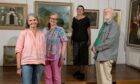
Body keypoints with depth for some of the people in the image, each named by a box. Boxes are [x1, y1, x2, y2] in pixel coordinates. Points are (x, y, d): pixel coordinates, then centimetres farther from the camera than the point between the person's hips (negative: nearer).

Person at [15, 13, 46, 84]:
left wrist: (43, 63, 11)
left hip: (39, 63, 4)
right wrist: (19, 67, -8)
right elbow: (18, 50, -4)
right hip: (26, 63, -3)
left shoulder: (42, 34, 8)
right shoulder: (23, 33, -2)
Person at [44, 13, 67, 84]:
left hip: (56, 57, -4)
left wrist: (62, 57, -11)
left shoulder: (60, 30, -3)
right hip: (46, 57, 4)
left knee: (56, 77, 6)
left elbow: (64, 44, -6)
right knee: (48, 77, 11)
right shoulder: (45, 30, 9)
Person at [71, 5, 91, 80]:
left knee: (83, 55, -2)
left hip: (83, 40, -4)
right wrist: (72, 39, 11)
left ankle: (82, 72, 2)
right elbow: (73, 30, 13)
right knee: (76, 55, 9)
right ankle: (78, 70, 21)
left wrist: (89, 39, -7)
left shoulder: (86, 19, -2)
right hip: (76, 40, 4)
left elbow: (88, 30, -2)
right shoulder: (74, 19, 9)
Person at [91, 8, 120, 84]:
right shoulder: (104, 24, 16)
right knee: (99, 77, 16)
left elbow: (109, 41, -20)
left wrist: (97, 48, -13)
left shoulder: (114, 26, -11)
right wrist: (94, 46, 2)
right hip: (99, 55, 9)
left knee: (105, 78, -4)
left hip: (106, 56, -9)